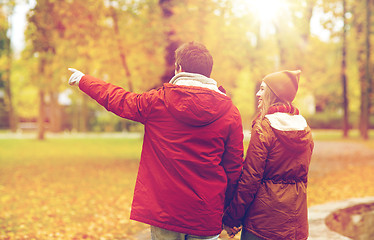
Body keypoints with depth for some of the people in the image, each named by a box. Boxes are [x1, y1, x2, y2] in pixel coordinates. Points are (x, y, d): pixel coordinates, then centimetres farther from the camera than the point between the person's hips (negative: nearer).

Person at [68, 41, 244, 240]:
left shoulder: (158, 101, -5)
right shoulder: (230, 112, -4)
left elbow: (116, 99, 11)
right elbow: (234, 167, -1)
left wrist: (82, 80, 29)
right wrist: (228, 214, 12)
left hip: (163, 212, 0)